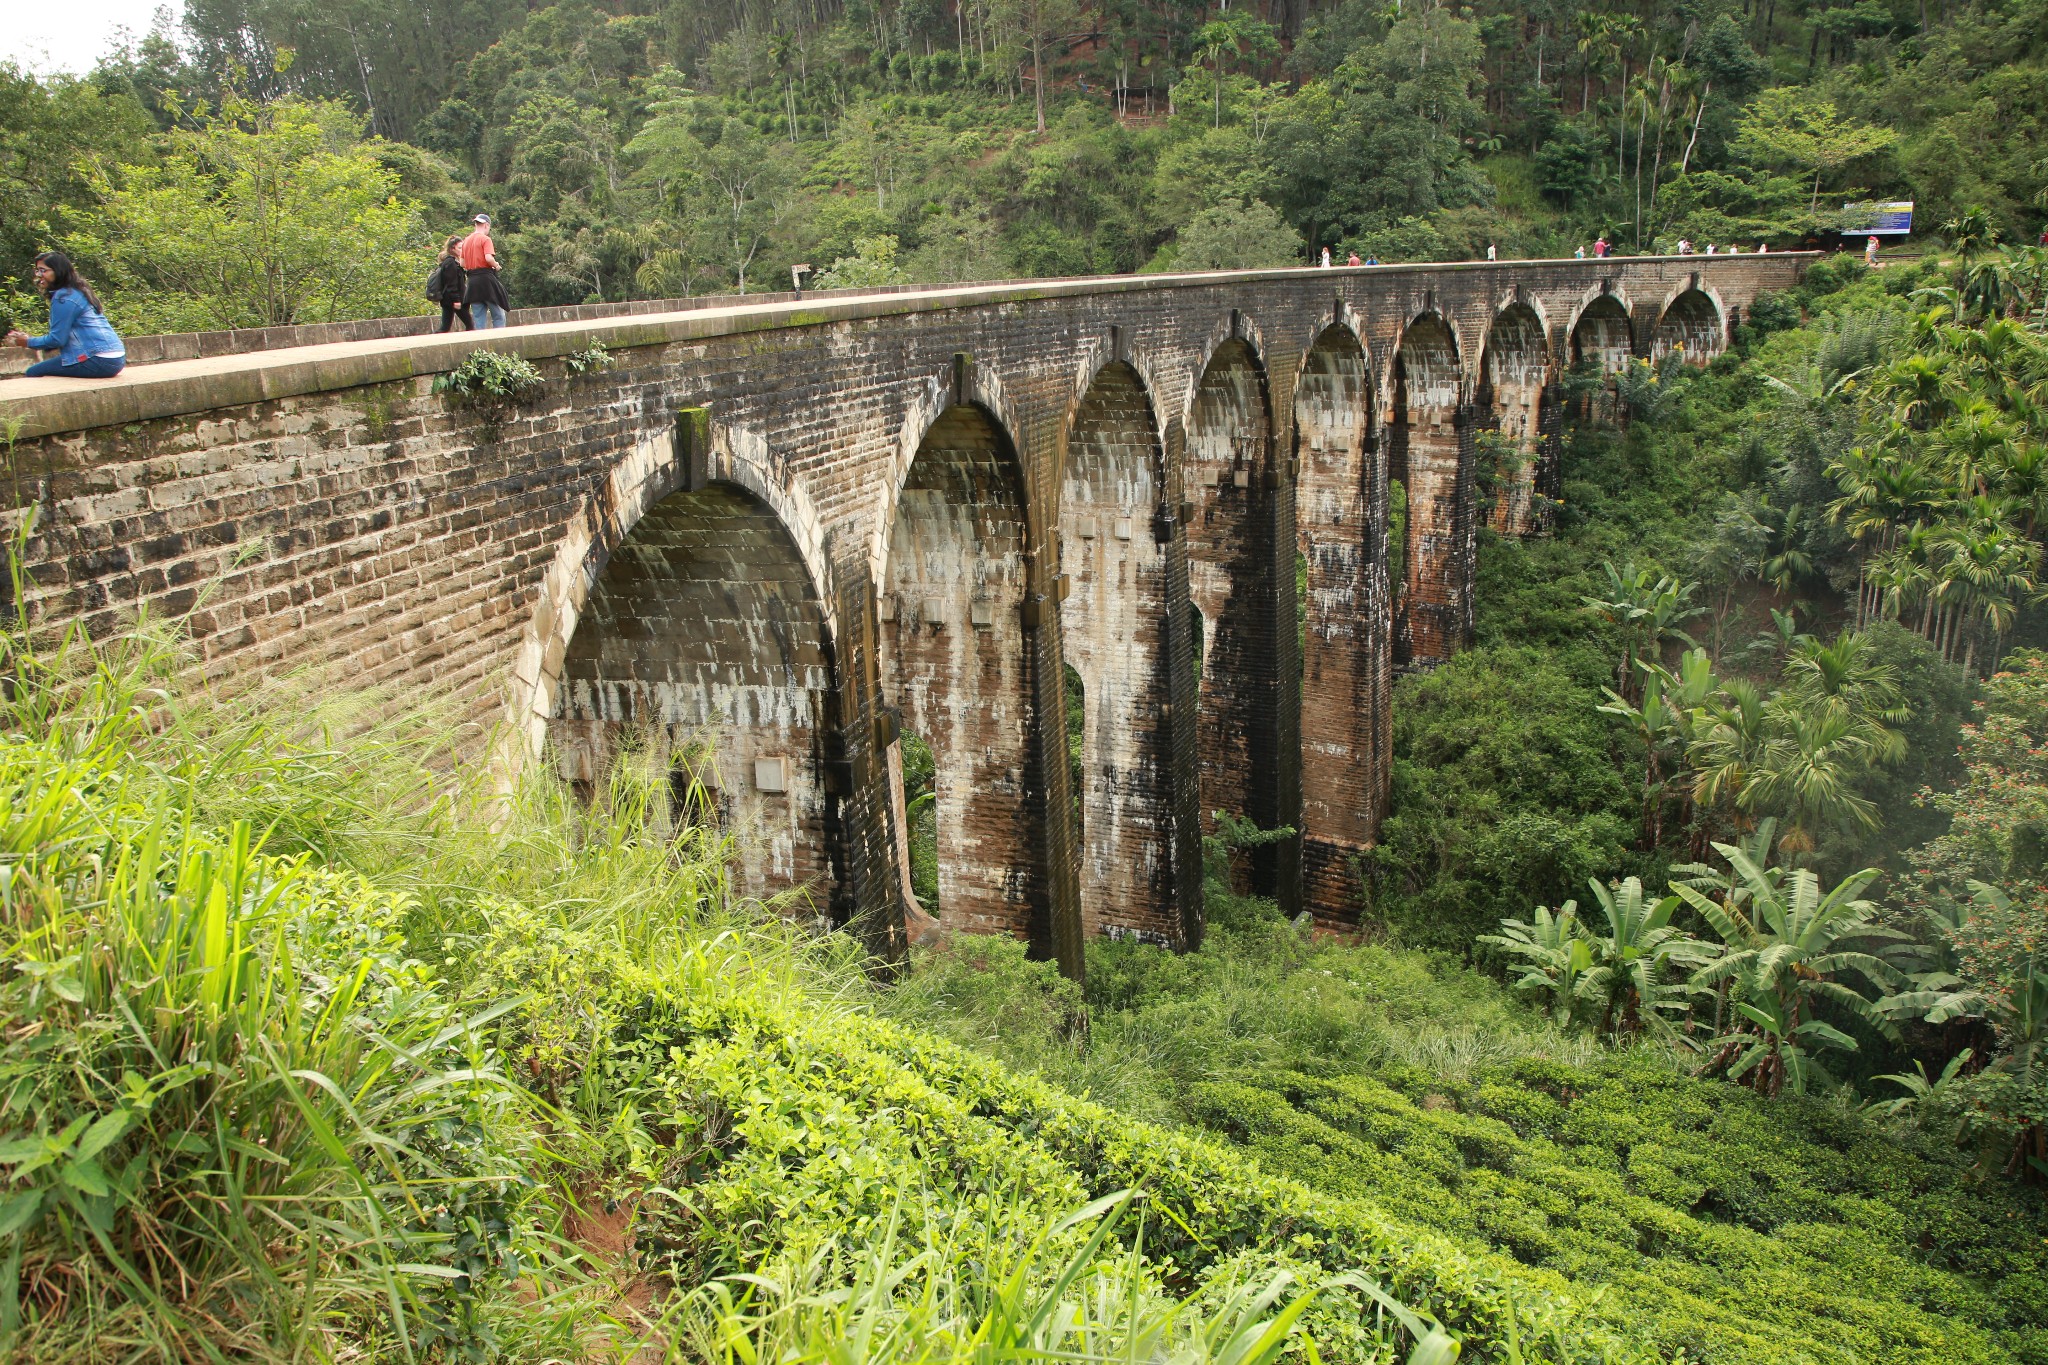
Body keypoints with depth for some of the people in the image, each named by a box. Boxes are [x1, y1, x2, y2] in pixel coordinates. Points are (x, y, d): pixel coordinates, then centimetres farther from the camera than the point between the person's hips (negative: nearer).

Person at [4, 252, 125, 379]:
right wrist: (29, 339, 16)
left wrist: (28, 342, 3)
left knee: (34, 372, -4)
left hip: (100, 362, -10)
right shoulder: (78, 292, 19)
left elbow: (57, 339, -12)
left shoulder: (63, 298, -11)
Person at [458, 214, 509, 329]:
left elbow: (462, 263, 13)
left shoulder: (466, 241, 13)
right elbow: (489, 258, -20)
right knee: (498, 316, -1)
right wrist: (496, 265, -2)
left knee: (478, 319, 7)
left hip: (472, 281, 6)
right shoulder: (485, 239, -7)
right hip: (486, 279, -6)